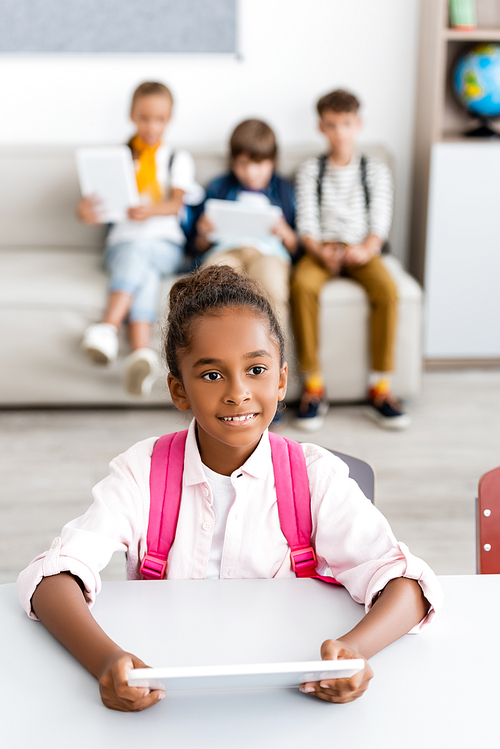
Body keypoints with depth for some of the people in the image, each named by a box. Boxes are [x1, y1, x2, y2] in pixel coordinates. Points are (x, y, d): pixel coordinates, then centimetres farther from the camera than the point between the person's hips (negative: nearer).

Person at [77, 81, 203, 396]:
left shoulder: (178, 159, 16)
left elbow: (176, 204, -3)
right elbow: (98, 204, 7)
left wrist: (150, 210, -28)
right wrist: (86, 211, -21)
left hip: (165, 243, -1)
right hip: (123, 241, 1)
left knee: (137, 251, -37)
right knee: (145, 273, -35)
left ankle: (109, 327, -56)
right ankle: (142, 352, -59)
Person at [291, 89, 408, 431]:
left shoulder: (376, 170, 12)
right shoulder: (311, 169, 12)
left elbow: (380, 221, 2)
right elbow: (306, 221, 2)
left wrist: (365, 249, -19)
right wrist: (320, 250, -18)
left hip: (362, 250, 1)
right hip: (322, 249, 0)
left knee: (387, 288, -32)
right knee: (303, 284, -34)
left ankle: (380, 388, -25)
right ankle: (313, 386, -27)